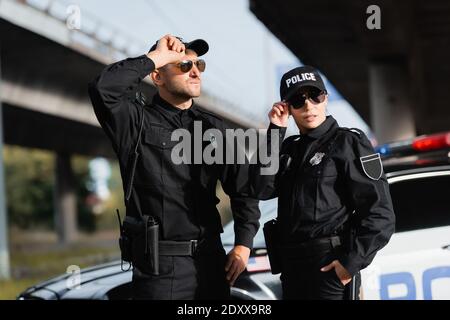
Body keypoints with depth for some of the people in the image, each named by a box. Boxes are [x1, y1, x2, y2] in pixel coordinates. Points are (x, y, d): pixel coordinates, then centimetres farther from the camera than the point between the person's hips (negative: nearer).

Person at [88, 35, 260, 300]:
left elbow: (242, 188, 13)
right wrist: (155, 57, -13)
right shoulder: (136, 121, -3)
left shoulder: (214, 127, 12)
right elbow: (103, 89, -23)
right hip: (159, 263, -5)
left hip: (211, 258, 5)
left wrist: (244, 243, 1)